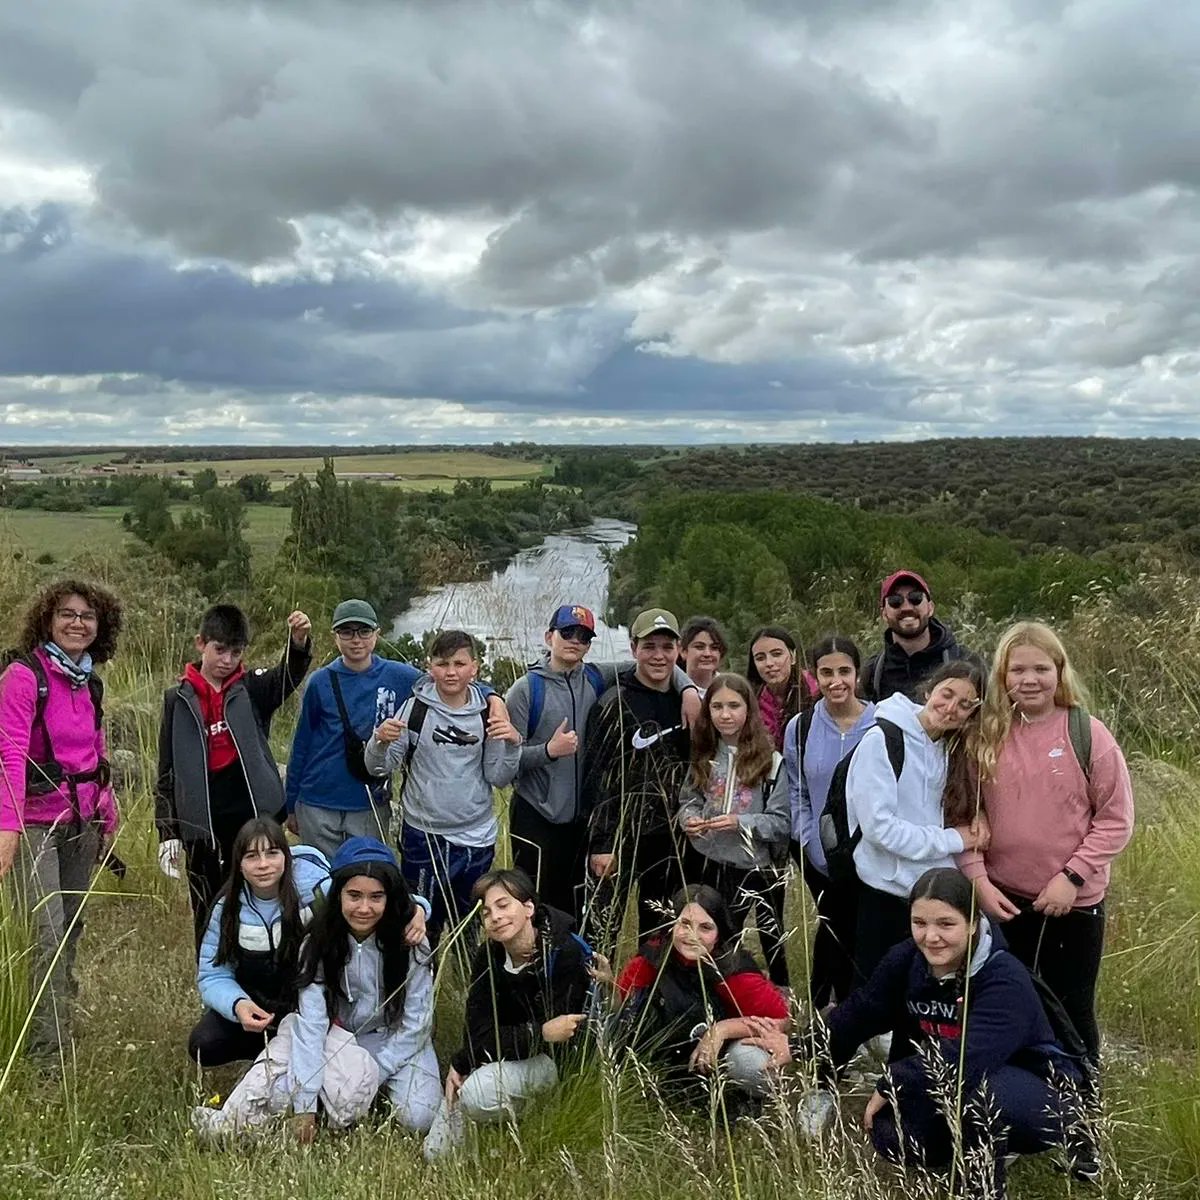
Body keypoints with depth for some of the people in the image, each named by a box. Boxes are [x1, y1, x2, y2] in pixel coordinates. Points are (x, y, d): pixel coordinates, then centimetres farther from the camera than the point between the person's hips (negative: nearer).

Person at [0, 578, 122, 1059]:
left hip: (84, 821, 7)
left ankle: (61, 1020, 29)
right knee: (48, 933, -9)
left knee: (71, 928, 14)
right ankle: (48, 1052, -2)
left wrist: (108, 813, 17)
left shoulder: (89, 682, 10)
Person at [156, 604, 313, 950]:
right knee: (208, 913, 11)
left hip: (254, 818, 0)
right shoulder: (180, 699, 5)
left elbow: (290, 673, -17)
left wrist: (299, 641, -39)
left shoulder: (253, 689, 4)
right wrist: (167, 833, 2)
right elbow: (167, 772, 6)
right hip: (203, 824, 1)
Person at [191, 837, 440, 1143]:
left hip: (398, 1045, -1)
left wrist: (368, 1077, -20)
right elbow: (311, 1021, -23)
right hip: (341, 1039, 1)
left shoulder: (410, 943, -18)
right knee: (294, 1029, -30)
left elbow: (415, 1024, -14)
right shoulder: (319, 942, -15)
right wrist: (305, 1105, -30)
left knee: (418, 1117, -26)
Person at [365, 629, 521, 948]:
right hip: (422, 834, -2)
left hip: (477, 836, 2)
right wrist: (380, 741, -25)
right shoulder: (415, 708, -7)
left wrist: (512, 743, -16)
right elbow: (379, 768, -5)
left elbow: (499, 778, 2)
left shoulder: (488, 713, -1)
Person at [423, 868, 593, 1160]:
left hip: (555, 1059, -5)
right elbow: (479, 1031, -10)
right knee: (437, 1152, -7)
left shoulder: (567, 953, -21)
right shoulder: (488, 956, -5)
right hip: (503, 1056, 5)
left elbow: (562, 1035, -21)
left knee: (479, 1094, -31)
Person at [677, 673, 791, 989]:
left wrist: (740, 823, -25)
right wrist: (688, 819, -12)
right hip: (711, 866, 4)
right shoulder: (703, 757, 4)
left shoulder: (770, 761, -11)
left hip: (757, 869, -4)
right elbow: (686, 802, 10)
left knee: (771, 941, 10)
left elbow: (782, 821, -11)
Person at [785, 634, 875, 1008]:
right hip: (820, 857, 1)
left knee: (860, 932, 8)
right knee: (839, 932, 14)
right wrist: (812, 846, -5)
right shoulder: (800, 728, -3)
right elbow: (797, 794, 2)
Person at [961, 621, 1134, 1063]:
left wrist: (1072, 876, -14)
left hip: (1074, 905, -2)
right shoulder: (985, 735, -3)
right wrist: (978, 879, -11)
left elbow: (1116, 819, -7)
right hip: (1001, 902, 3)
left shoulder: (1086, 734, -9)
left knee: (1072, 1014, 13)